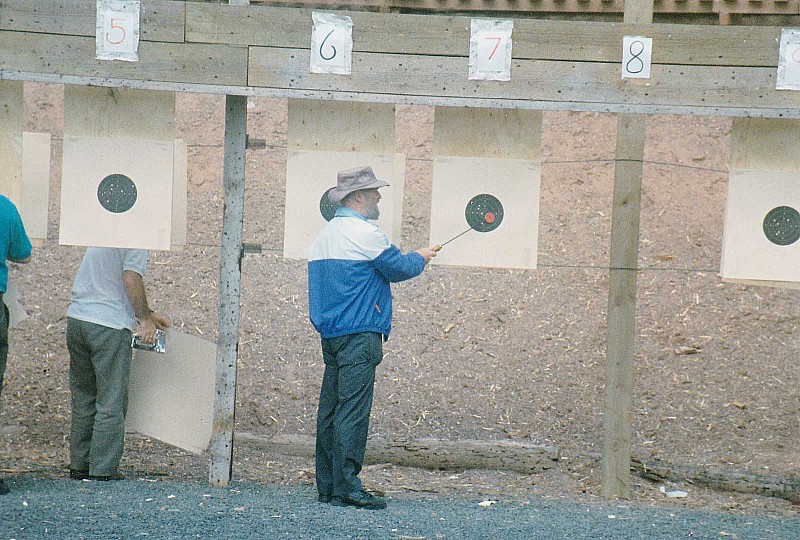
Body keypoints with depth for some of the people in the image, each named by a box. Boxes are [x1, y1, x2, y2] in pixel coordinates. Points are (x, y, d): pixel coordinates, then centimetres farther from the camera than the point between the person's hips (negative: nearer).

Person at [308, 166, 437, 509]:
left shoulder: (324, 235, 17)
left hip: (330, 334, 9)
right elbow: (398, 268, -6)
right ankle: (346, 487, -13)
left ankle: (327, 485, 13)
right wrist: (421, 258, 13)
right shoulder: (363, 232, -12)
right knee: (352, 410, -10)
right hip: (359, 334, -9)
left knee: (331, 409, 10)